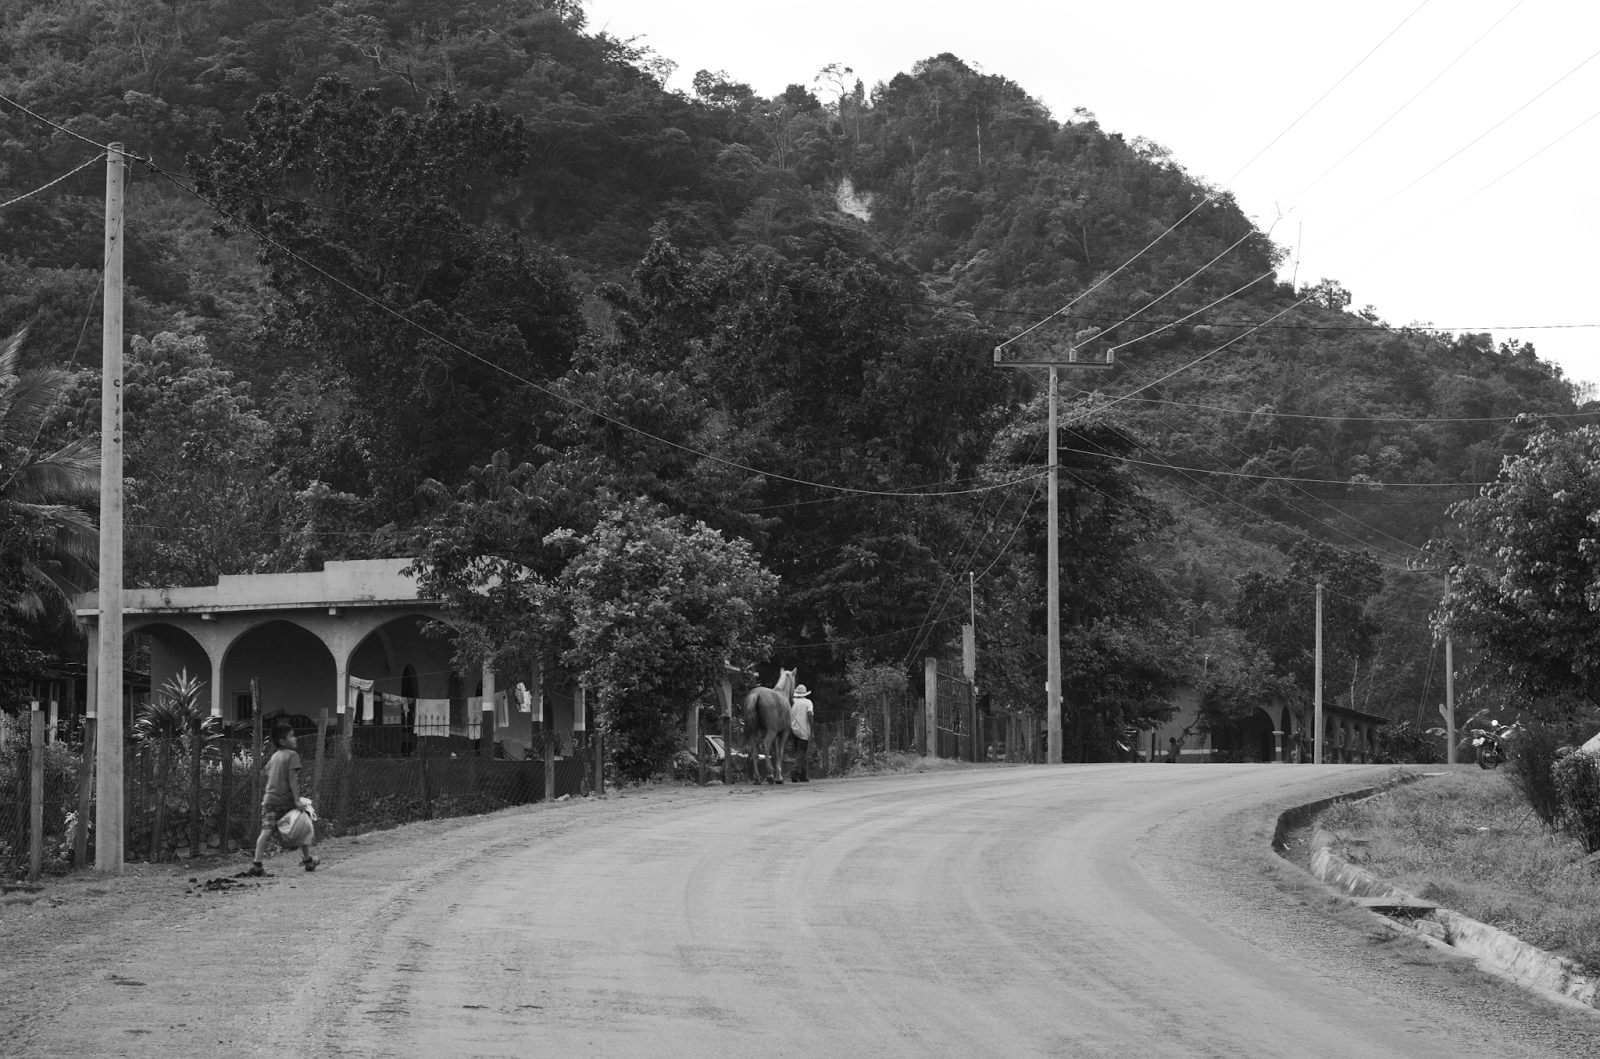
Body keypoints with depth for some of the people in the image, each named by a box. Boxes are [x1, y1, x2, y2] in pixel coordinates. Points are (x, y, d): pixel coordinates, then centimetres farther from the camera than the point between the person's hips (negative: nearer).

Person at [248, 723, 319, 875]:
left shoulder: (274, 756, 14)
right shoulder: (292, 755, -7)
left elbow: (268, 775, 16)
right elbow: (292, 778, -15)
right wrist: (297, 799, -17)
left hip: (270, 798, 5)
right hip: (286, 800, -5)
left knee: (266, 831, -5)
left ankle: (256, 864, -17)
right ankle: (307, 860, 27)